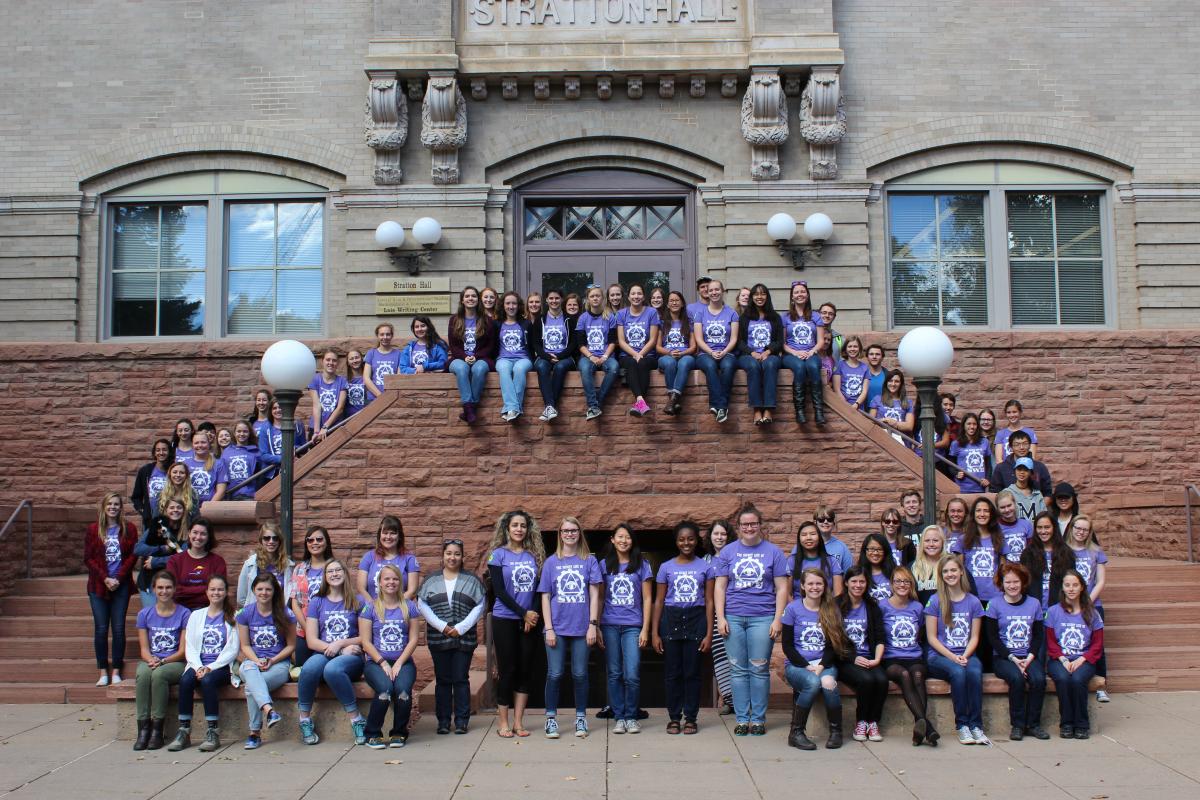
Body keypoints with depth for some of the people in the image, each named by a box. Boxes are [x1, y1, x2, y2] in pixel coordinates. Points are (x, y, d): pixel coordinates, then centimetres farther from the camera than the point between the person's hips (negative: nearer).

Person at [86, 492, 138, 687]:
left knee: (118, 628, 1)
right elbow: (88, 558, 0)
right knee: (100, 628, 1)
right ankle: (103, 672, 8)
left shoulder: (129, 528, 3)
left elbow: (133, 556, 0)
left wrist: (118, 578, -11)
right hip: (98, 585, 0)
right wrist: (105, 578, -11)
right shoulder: (93, 529, 3)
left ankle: (116, 671, 7)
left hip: (121, 585, 0)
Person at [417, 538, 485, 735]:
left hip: (464, 639, -1)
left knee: (461, 679, 1)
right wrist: (442, 626, -10)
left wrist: (461, 628, -9)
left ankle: (461, 721, 8)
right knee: (442, 680, 4)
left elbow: (480, 606, -1)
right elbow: (422, 605, 1)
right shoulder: (432, 580, 9)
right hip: (438, 639, 1)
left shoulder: (471, 581, 6)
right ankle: (443, 721, 11)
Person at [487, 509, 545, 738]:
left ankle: (518, 722, 11)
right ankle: (503, 722, 9)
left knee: (526, 670, 3)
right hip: (505, 619, -3)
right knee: (507, 670, -1)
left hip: (529, 620, 3)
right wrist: (523, 612, -12)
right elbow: (499, 590, -8)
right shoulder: (498, 554, -2)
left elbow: (539, 589, 6)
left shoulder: (534, 555, 8)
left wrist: (534, 615, -8)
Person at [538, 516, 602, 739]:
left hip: (581, 628, 0)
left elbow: (594, 595, 3)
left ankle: (581, 719, 17)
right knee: (554, 674, 1)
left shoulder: (589, 561, 4)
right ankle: (551, 718, 12)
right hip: (557, 628, 0)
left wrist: (593, 624, -5)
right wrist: (549, 628, -3)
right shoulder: (551, 562, 5)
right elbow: (545, 597, 4)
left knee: (580, 675, 6)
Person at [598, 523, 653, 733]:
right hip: (610, 625, 1)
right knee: (614, 674, 4)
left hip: (633, 626, -1)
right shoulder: (604, 565, 8)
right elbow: (599, 598, 9)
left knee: (632, 675, -7)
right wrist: (596, 627, 2)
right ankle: (618, 717, 13)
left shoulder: (641, 565, 6)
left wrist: (645, 629, -2)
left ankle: (631, 717, 7)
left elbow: (646, 599, 5)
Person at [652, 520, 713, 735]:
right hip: (671, 619, 1)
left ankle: (691, 718, 13)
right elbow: (659, 601, 6)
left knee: (692, 672, 3)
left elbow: (709, 602, 3)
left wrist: (709, 634, -3)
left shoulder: (705, 567, 3)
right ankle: (674, 717, 14)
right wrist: (655, 633, 1)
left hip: (696, 619, -1)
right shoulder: (666, 567, 4)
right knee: (673, 672, 4)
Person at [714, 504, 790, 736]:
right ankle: (742, 719, 11)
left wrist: (778, 619, -3)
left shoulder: (773, 552, 5)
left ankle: (758, 719, 10)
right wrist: (720, 618, -1)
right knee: (739, 670, 4)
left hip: (762, 618, -1)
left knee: (759, 669, 1)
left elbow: (782, 589, 4)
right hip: (733, 618, 1)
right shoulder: (728, 551, 8)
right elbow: (719, 587, 8)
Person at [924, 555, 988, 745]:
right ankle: (962, 725, -25)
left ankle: (976, 725, -26)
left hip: (966, 655, 2)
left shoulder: (973, 602, 10)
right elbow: (931, 637, -1)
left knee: (975, 672, -33)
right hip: (939, 656, -2)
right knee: (958, 672, -34)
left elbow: (974, 637, 8)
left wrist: (965, 656, -11)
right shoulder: (935, 601, 2)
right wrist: (952, 657, -13)